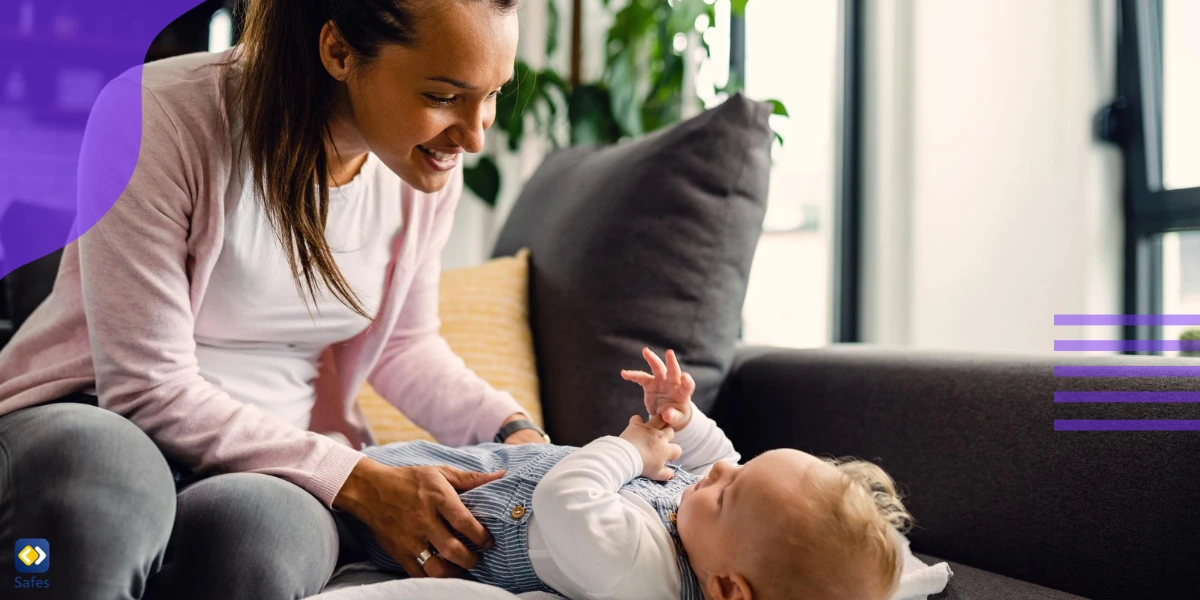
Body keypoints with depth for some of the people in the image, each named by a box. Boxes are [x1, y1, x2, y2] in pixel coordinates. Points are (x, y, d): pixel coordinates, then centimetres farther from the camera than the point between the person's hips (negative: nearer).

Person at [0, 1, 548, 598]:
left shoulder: (428, 166, -2)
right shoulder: (157, 117, -19)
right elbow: (147, 391, -17)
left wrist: (515, 431, -4)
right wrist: (357, 481, -21)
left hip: (276, 466, 3)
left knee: (254, 525, -34)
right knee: (100, 461, -39)